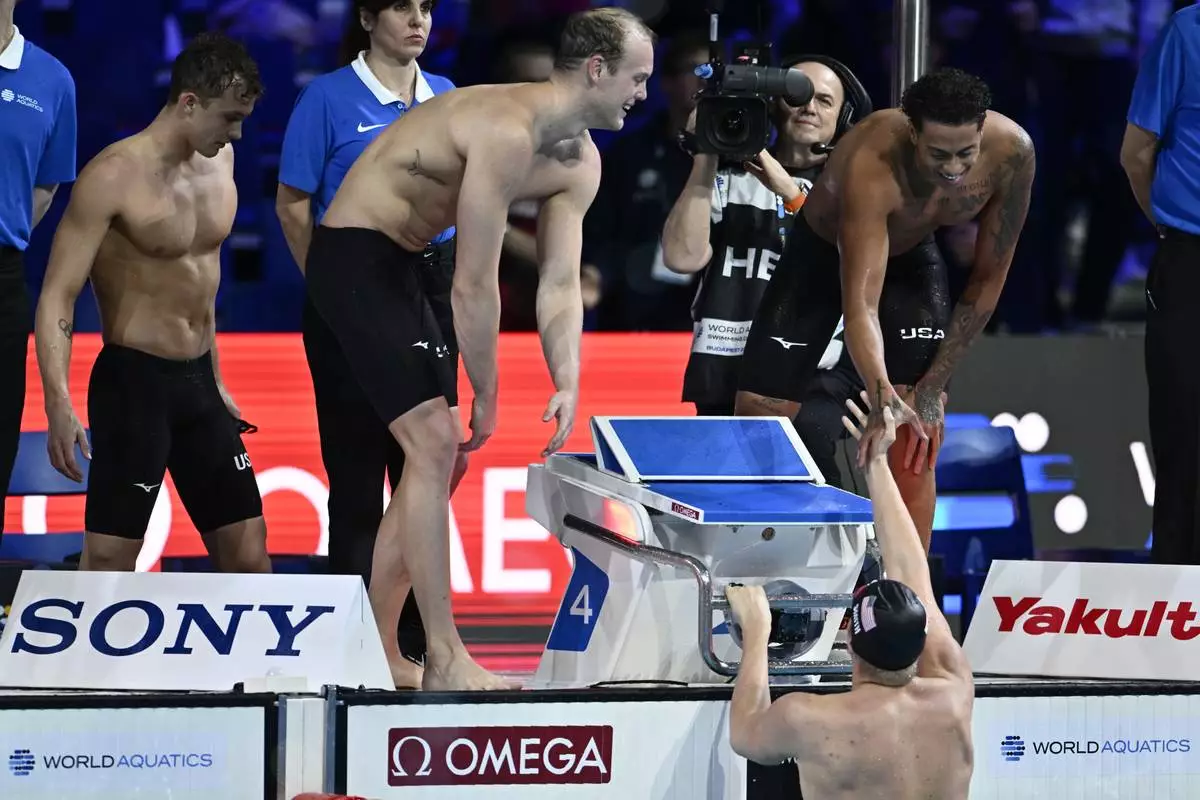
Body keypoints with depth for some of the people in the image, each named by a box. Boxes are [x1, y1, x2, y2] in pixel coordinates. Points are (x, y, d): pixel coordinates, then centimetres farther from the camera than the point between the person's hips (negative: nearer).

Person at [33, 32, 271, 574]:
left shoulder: (219, 161, 6)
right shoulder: (115, 177, -16)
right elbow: (58, 296, -18)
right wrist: (58, 402, -28)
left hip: (198, 381, 7)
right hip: (134, 381, -7)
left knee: (248, 556, 8)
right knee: (108, 563, -9)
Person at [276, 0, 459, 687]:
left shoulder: (445, 98, 10)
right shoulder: (330, 99, -5)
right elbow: (294, 206, -2)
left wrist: (458, 286, 12)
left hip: (430, 289, 5)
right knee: (357, 471, -3)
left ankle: (413, 644, 11)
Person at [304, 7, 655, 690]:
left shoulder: (580, 164, 4)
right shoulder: (506, 131, -27)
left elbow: (560, 283, 2)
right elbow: (475, 285, -25)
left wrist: (567, 383, -14)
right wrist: (486, 398, -16)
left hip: (401, 267, 11)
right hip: (353, 258, -11)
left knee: (433, 454, 11)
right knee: (434, 442, -16)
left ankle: (377, 652, 19)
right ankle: (445, 660, -14)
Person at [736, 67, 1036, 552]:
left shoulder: (1010, 153, -29)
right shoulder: (872, 164, -42)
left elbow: (987, 280, -16)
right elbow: (860, 304, -48)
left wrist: (933, 386, -17)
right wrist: (883, 397, -64)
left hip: (912, 256, 3)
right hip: (824, 253, -3)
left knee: (918, 436, -11)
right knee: (757, 419, -6)